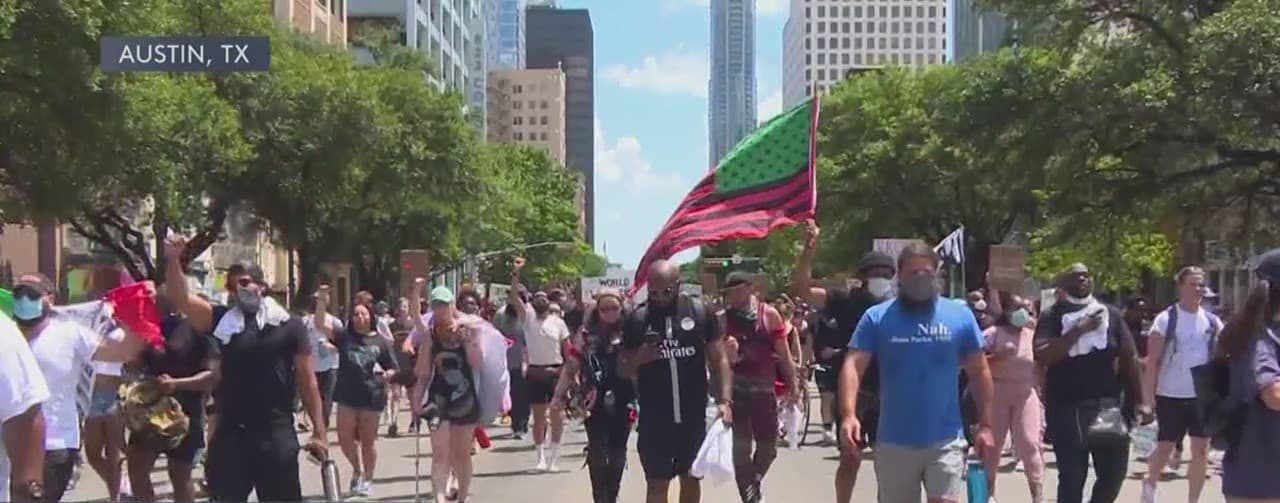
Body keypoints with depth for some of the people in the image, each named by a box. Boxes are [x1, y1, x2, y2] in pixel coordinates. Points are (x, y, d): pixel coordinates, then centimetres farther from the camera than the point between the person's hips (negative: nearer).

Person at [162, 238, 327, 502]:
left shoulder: (289, 325, 1)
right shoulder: (223, 320, 8)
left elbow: (307, 381, 0)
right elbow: (180, 299, 0)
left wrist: (319, 431, -3)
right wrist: (173, 260, -16)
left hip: (276, 432, -2)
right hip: (229, 432, 3)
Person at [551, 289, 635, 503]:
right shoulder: (586, 334, 0)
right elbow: (571, 366, 4)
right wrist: (560, 394, 0)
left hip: (622, 401, 0)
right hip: (595, 401, 0)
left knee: (617, 452, 11)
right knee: (597, 452, -5)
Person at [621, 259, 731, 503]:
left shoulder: (700, 312, -3)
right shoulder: (637, 318, -3)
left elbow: (719, 359, 1)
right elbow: (625, 369, 5)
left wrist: (725, 400, -9)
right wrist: (640, 359, -17)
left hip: (694, 415, 1)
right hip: (654, 418, -1)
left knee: (691, 478, 14)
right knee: (657, 482, 1)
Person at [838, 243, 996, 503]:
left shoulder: (959, 315, 2)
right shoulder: (877, 317, -1)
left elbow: (979, 372, 7)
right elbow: (853, 367, -8)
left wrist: (985, 425, 2)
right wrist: (849, 415, -22)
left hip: (946, 441, 0)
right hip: (895, 442, 1)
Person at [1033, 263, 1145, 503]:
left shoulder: (1110, 314, 6)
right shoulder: (1052, 317, -2)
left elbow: (1129, 358, 6)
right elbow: (1041, 356, -17)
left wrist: (1138, 401, 1)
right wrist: (1079, 330, -20)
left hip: (1108, 405, 3)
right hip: (1066, 408, -3)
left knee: (1114, 471, 4)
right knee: (1071, 477, 2)